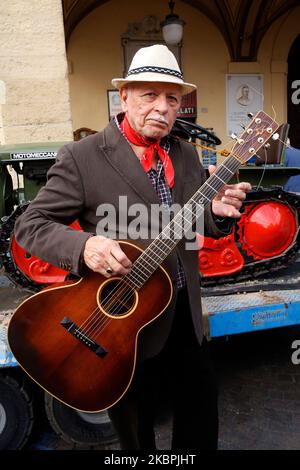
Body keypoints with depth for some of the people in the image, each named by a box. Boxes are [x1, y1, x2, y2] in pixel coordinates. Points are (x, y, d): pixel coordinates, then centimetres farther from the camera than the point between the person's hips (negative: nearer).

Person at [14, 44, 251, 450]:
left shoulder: (186, 155, 5)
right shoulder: (81, 157, -13)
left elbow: (200, 226, 10)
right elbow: (30, 225, -12)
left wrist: (216, 210, -14)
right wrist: (84, 245, -31)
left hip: (187, 314, 5)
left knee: (202, 420, 24)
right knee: (136, 430, 21)